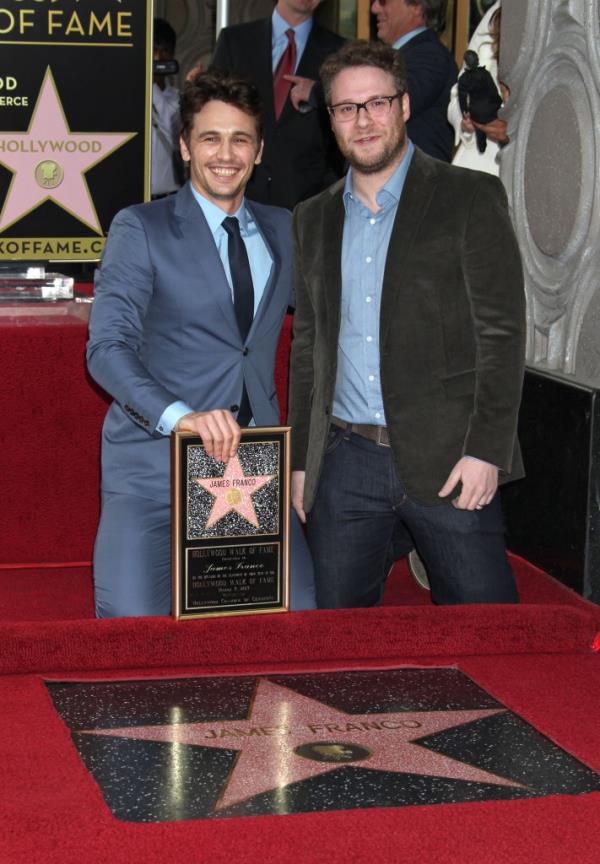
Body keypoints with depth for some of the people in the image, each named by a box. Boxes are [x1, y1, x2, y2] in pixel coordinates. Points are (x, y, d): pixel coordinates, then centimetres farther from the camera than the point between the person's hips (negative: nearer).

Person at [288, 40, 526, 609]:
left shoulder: (470, 198, 0)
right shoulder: (313, 219, 15)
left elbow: (502, 332, -5)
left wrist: (486, 451, -13)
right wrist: (300, 460, 12)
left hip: (447, 458, -4)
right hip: (345, 462, 4)